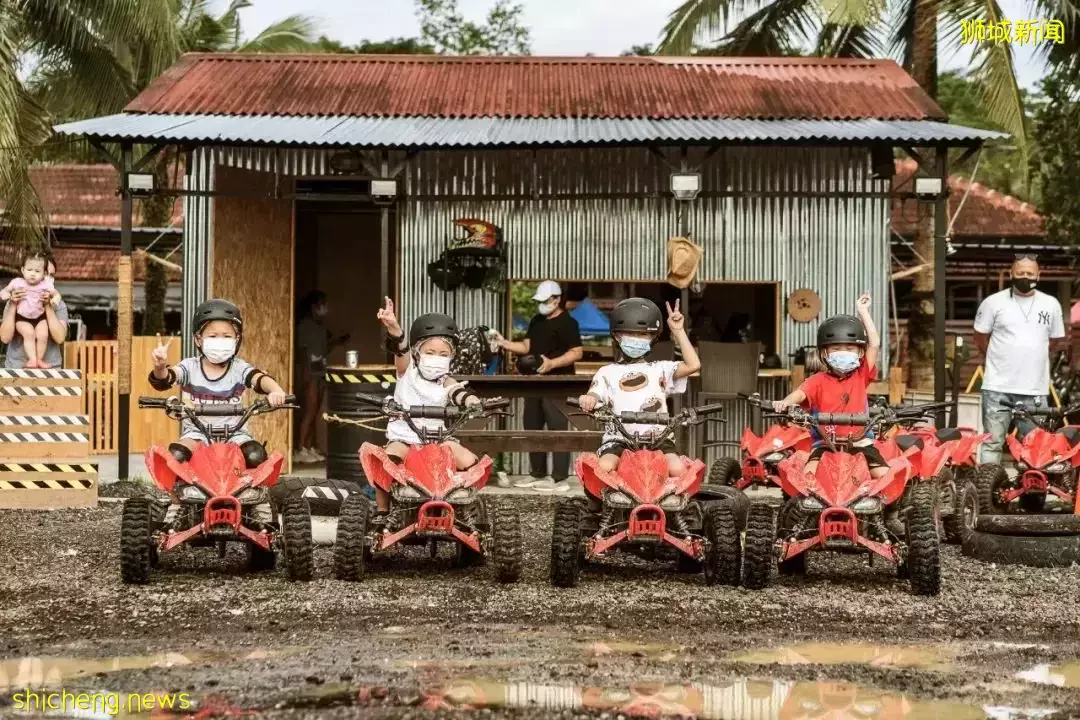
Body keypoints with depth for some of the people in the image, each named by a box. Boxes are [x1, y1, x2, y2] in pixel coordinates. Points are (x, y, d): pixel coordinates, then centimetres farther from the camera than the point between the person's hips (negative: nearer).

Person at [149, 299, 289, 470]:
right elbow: (165, 379, -17)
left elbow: (260, 379, -20)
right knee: (175, 456, -28)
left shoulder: (239, 368, -2)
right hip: (196, 432, 0)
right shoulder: (190, 366, -1)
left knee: (256, 456, -28)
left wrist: (276, 390, -45)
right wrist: (160, 367, -43)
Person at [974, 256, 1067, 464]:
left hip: (1035, 389, 3)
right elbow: (980, 338, 9)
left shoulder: (1051, 304, 7)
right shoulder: (994, 302, -1)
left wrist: (1033, 356, 13)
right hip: (998, 387, -2)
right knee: (992, 443, 0)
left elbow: (1057, 341, 19)